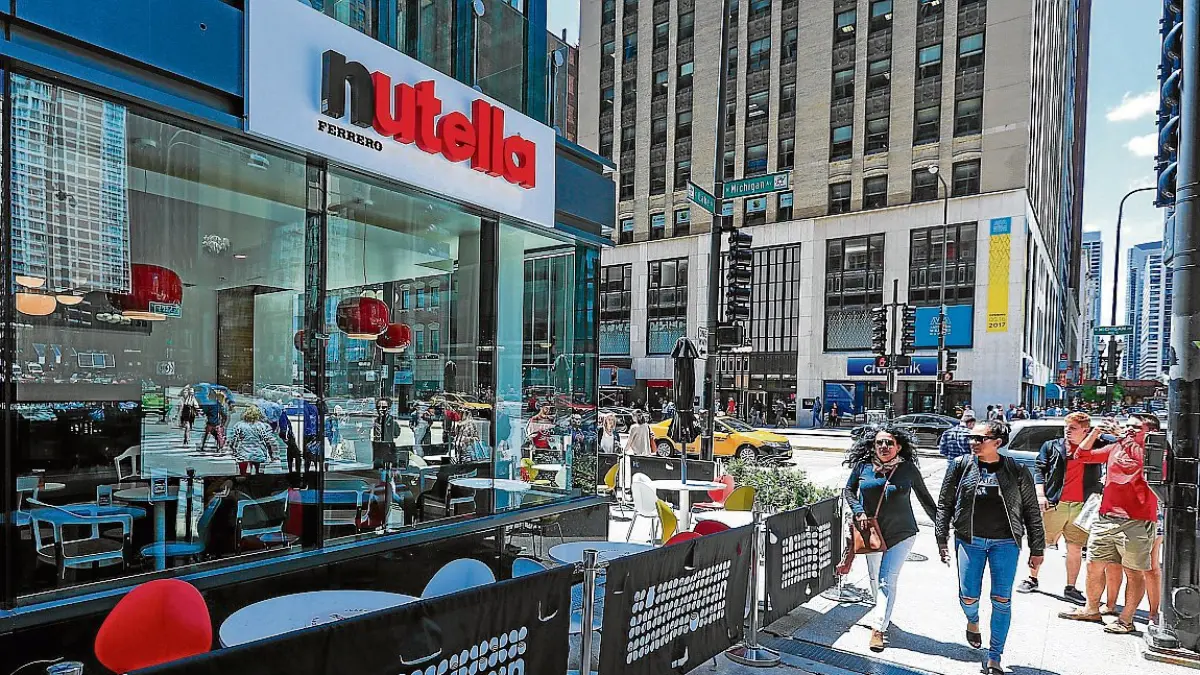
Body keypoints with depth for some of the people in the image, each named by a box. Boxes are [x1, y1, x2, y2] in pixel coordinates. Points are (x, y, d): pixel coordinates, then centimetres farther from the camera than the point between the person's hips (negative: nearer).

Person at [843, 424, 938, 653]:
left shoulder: (908, 469, -7)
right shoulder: (863, 466, -5)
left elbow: (924, 497, 6)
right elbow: (848, 490, 6)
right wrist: (858, 511, -9)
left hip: (901, 534, -2)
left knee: (887, 580, -8)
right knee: (875, 579, 15)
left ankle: (878, 628, -4)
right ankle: (885, 614, 39)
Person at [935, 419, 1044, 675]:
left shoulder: (1016, 471, -4)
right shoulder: (960, 465, -3)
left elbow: (1032, 511, 4)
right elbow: (945, 504, 2)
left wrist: (1037, 549, 5)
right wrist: (942, 539, 0)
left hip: (1005, 543, 0)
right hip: (969, 540, 1)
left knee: (1002, 600, 1)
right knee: (968, 596, 2)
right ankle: (973, 621, 39)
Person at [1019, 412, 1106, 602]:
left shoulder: (1095, 447, 10)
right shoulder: (1051, 446, 7)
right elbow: (1039, 469, 3)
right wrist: (1040, 494, -7)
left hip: (1081, 506, 1)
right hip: (1053, 503, -1)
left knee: (1075, 548, 7)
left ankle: (1070, 588, 19)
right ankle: (1032, 579, 18)